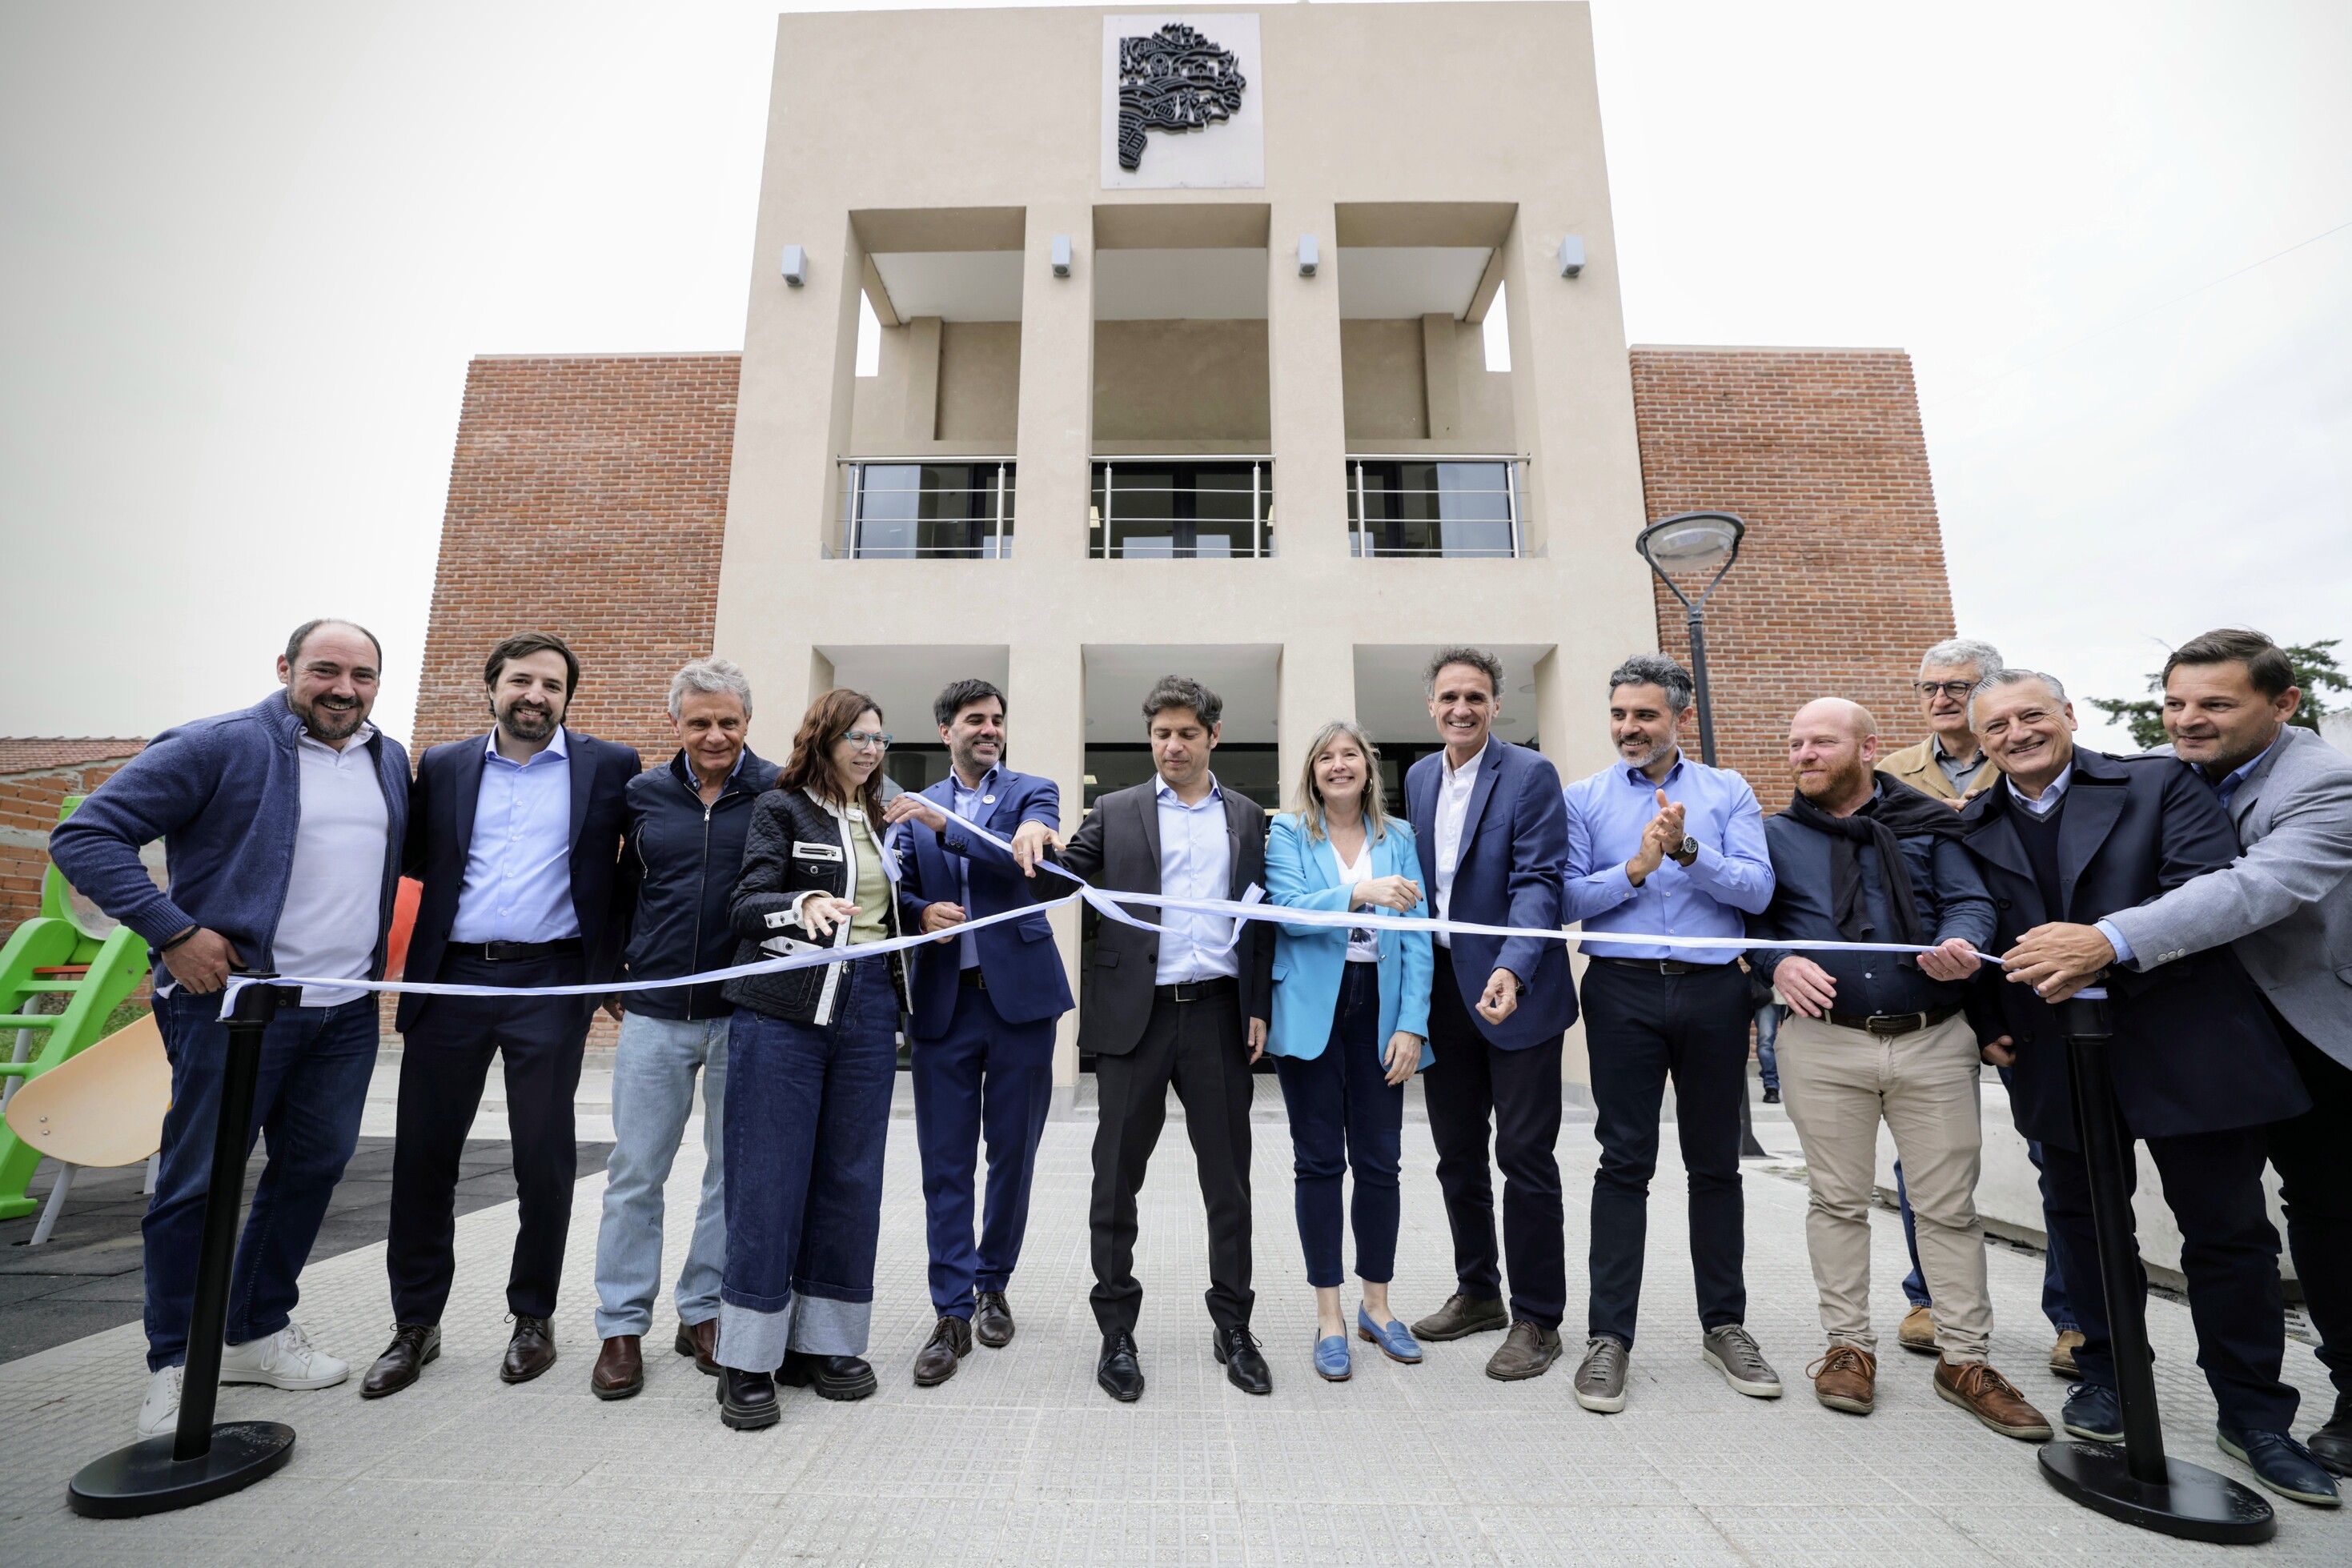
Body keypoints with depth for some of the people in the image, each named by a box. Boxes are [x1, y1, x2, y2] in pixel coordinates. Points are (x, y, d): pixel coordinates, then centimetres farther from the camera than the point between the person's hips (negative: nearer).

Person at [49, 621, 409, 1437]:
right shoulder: (217, 747, -8)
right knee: (197, 1182, 4)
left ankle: (256, 1332, 31)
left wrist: (384, 967, 11)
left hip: (347, 1010, 6)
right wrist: (172, 932, -16)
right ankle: (175, 1364, 22)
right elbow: (85, 835, -8)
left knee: (314, 1168, 13)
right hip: (236, 1001, -5)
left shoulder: (391, 760, 9)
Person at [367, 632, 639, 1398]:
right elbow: (414, 858, 16)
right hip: (450, 981, 3)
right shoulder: (443, 766, 11)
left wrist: (612, 963, -4)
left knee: (544, 1160, 6)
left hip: (550, 983, -3)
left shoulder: (608, 766, 1)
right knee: (423, 1155, 9)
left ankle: (534, 1317, 25)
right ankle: (415, 1325, 28)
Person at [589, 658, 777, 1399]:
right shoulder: (643, 794, 6)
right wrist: (613, 975, 15)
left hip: (744, 1011, -2)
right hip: (655, 1011, 2)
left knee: (734, 1171, 9)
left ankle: (704, 1312, 27)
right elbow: (625, 886, 16)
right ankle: (622, 1325, 25)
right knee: (635, 1171, 8)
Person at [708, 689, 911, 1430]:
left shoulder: (882, 820, 17)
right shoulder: (780, 808, 1)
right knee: (769, 1176, -1)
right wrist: (804, 905, -27)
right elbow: (745, 907, -10)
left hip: (868, 1009, 5)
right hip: (784, 1012, -5)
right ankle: (748, 1360, 12)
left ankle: (823, 1343, 20)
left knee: (849, 1177, 7)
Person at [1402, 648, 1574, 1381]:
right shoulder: (1419, 777, 10)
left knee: (1525, 1157, 4)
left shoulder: (1530, 775, -9)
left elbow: (1538, 881, -17)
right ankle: (1478, 1293, 34)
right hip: (1443, 989, 6)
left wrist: (1512, 970, -32)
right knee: (1457, 1155, 16)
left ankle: (1536, 1319, 21)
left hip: (1513, 990, -6)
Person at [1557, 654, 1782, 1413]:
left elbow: (1757, 889, -5)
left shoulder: (1728, 792, 7)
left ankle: (1724, 1324, 29)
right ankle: (1608, 1335, 11)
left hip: (1713, 988, 2)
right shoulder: (1584, 798, 5)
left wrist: (1688, 850, -19)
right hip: (1623, 989, -1)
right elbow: (1567, 901, -3)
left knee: (1715, 1162, 13)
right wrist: (1636, 867, -16)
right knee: (1625, 1162, 2)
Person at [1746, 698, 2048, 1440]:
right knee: (1839, 1199, 8)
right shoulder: (1776, 836, 8)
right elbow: (1753, 920, 6)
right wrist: (1780, 963, -14)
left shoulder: (1927, 823, 8)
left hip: (1933, 1040, 1)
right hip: (1824, 1044, 0)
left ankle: (1964, 1359, 23)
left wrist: (1961, 944, -19)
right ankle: (1849, 1345, 22)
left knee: (1949, 1206, 8)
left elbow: (1971, 900, 2)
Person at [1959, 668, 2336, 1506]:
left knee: (2229, 1233, 10)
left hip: (2185, 1050, -2)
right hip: (2056, 1064, 2)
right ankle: (2106, 1372, 32)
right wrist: (1986, 1022, 1)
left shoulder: (2161, 786, -2)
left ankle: (2254, 1414, 27)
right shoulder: (1970, 831, 5)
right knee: (2085, 1228, 14)